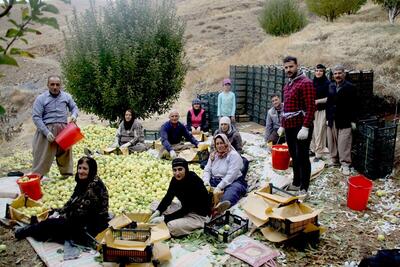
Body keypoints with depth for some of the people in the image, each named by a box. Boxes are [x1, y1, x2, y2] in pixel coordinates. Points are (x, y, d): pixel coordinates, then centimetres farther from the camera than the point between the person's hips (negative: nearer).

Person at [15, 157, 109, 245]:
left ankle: (26, 231, 14)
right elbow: (72, 201, 11)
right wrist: (58, 212, -2)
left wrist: (60, 217, -13)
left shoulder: (94, 185, -26)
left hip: (92, 227, -8)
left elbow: (81, 211, -24)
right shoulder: (83, 182, 3)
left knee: (51, 223, -6)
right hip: (84, 220, 8)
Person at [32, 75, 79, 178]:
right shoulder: (41, 98, -4)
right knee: (43, 156, -5)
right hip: (47, 129, -3)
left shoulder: (66, 96, 8)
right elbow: (36, 117, -8)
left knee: (65, 153, 14)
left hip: (63, 130, 3)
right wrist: (47, 132, -16)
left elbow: (74, 107, 22)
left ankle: (67, 174, 29)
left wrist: (74, 115, -3)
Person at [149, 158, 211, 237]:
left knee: (171, 226, -29)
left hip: (199, 215, -8)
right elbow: (168, 198, -4)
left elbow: (185, 209, -28)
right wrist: (157, 212, -21)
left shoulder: (194, 182, -28)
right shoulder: (175, 179, -6)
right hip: (186, 209, 8)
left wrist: (164, 218, -31)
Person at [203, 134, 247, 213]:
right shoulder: (213, 155, 17)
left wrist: (219, 187, -26)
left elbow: (231, 175, -16)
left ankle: (224, 204, -75)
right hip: (215, 181, 7)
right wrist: (206, 181, -12)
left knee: (231, 191, -40)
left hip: (233, 182, -6)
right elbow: (207, 170, 11)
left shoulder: (233, 155, -5)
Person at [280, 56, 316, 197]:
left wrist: (305, 127, -24)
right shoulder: (287, 85, 16)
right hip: (289, 127, 8)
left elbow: (311, 107, -18)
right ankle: (296, 183, 28)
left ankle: (304, 188, 8)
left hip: (301, 127, -8)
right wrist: (283, 126, 20)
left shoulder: (305, 83, -11)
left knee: (302, 157, -1)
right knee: (294, 157, 16)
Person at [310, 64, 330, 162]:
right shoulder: (312, 82, 9)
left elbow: (329, 98, -8)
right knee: (312, 131, 7)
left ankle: (319, 154, 1)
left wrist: (318, 101, -17)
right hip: (312, 110, 5)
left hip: (322, 110, -4)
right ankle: (313, 149, 21)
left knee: (320, 132, -4)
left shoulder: (327, 83, -5)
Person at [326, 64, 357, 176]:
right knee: (332, 142, 11)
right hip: (332, 121, 5)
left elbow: (353, 105, -6)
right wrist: (328, 117, 8)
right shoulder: (331, 86, 11)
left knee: (344, 144, -5)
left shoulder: (350, 87, -4)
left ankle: (345, 164, 2)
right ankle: (334, 160, 24)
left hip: (344, 121, -5)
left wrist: (353, 120, -9)